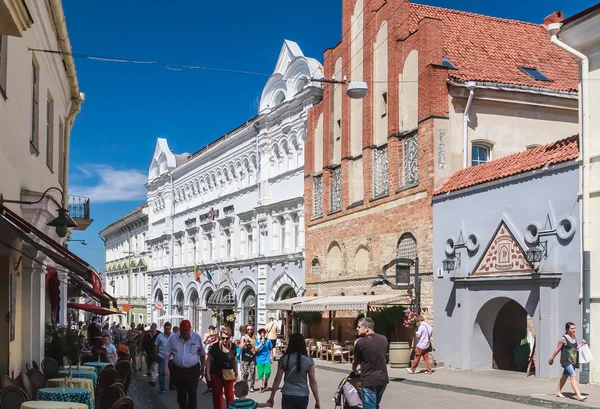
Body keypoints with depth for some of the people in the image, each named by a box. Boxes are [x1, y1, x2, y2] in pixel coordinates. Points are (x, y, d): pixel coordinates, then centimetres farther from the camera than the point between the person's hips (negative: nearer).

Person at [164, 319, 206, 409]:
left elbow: (202, 354, 6)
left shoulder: (197, 338, -3)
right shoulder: (173, 338, -2)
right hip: (178, 370, 2)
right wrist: (166, 366, -10)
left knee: (192, 394, -6)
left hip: (193, 370, -2)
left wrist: (202, 367, 10)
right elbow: (167, 353, 0)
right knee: (181, 394, 13)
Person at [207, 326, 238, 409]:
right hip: (216, 374, -1)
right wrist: (207, 373, -10)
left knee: (229, 394, 8)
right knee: (217, 395, 10)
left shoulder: (233, 346, -6)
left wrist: (236, 372, 13)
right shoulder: (215, 346, -14)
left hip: (228, 374, 1)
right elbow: (209, 360, -6)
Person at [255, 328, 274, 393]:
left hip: (267, 359, 1)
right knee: (260, 373, -1)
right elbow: (256, 349, -8)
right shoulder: (257, 341, 2)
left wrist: (271, 358, 11)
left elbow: (271, 350, 13)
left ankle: (266, 382, 15)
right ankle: (261, 387, 5)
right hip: (260, 359, 0)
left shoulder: (268, 340, 5)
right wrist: (261, 343, -15)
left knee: (268, 372, -13)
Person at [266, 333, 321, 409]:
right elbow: (313, 382, -5)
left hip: (288, 396, -1)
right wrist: (317, 401, 2)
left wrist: (272, 397, 6)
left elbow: (277, 380, -3)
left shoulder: (284, 359, -6)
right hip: (303, 396, 1)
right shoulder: (309, 361, -6)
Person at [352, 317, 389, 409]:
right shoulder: (384, 339, 4)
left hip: (369, 381, -6)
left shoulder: (360, 342, -11)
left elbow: (356, 361, 3)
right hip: (383, 379, 6)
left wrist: (354, 370, 25)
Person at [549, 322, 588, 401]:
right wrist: (551, 358, 2)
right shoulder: (563, 339, -13)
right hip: (566, 361, -8)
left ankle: (558, 392, 34)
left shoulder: (574, 338, 8)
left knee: (565, 376, 19)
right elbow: (557, 350, -5)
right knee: (573, 376, -19)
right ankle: (579, 395, -25)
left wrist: (581, 344, 5)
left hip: (573, 361, 8)